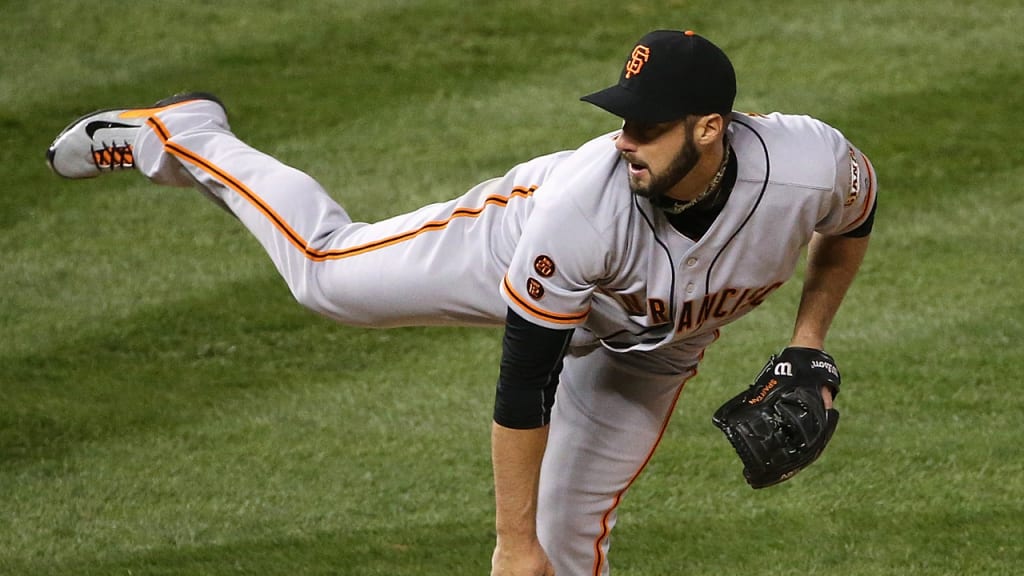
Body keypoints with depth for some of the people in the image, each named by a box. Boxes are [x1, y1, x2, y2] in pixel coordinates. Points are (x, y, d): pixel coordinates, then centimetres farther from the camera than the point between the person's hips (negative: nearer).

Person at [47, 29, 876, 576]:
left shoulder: (812, 165, -39)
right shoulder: (581, 205, -45)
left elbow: (853, 221, -9)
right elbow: (524, 382, -35)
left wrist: (807, 342, -17)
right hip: (519, 249, -2)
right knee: (327, 269, 10)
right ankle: (181, 136, 30)